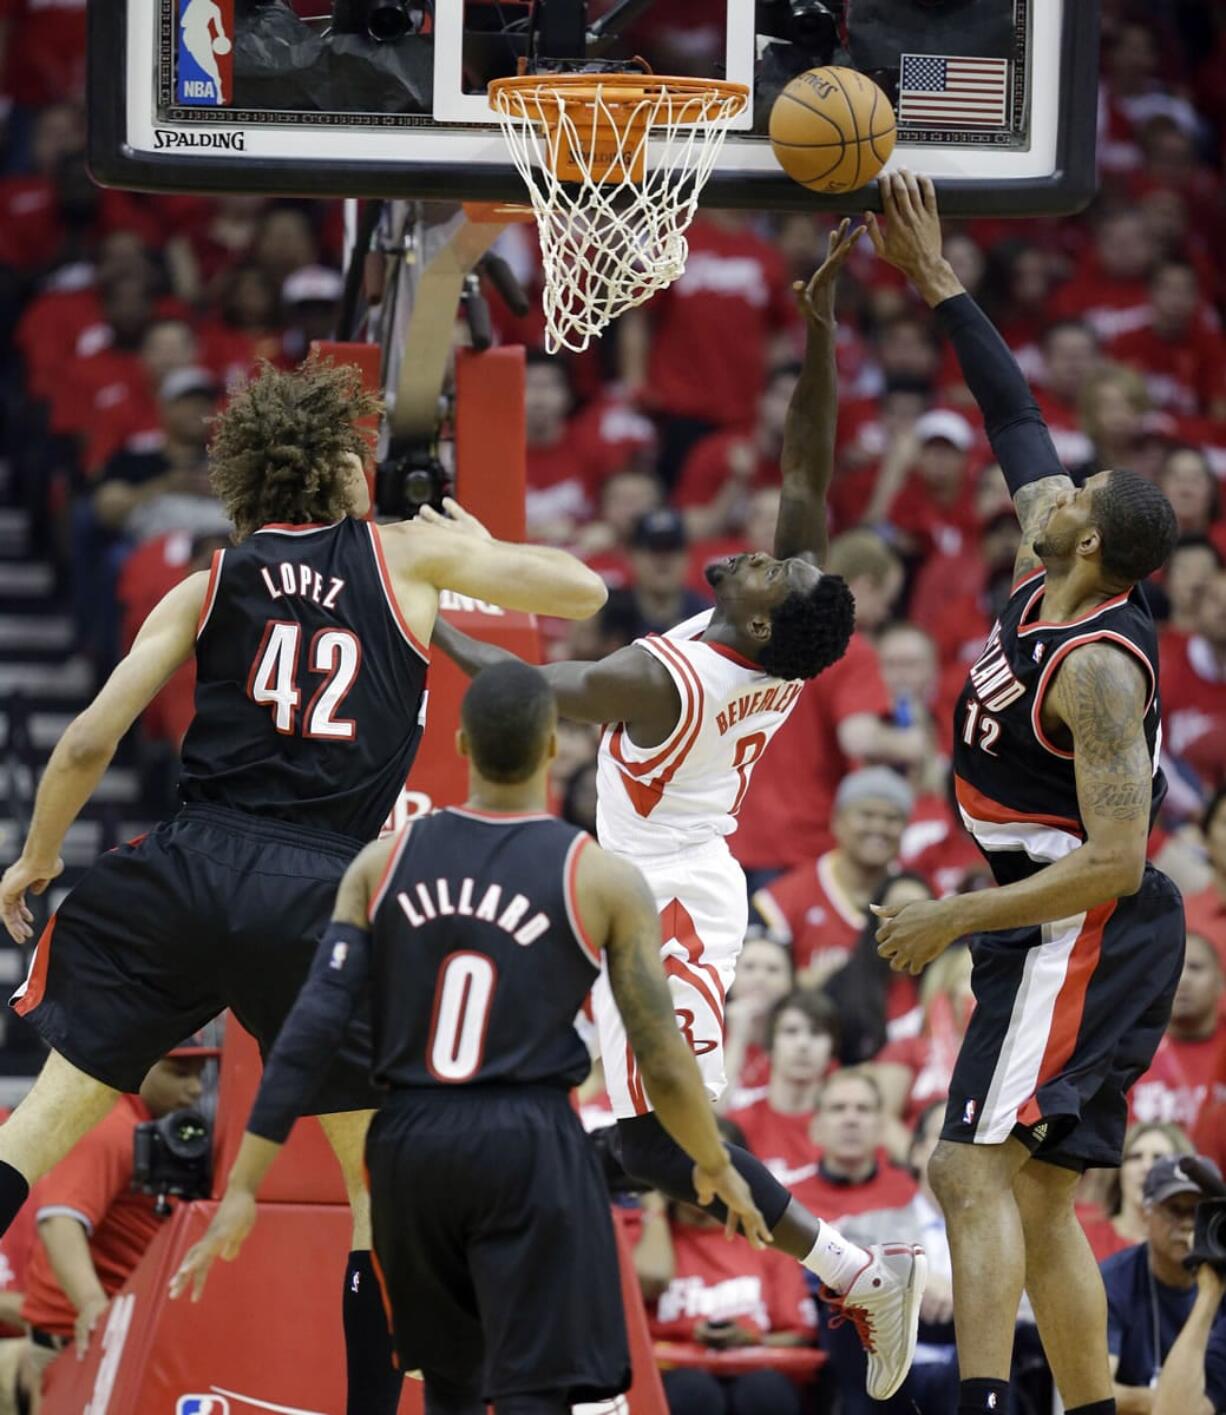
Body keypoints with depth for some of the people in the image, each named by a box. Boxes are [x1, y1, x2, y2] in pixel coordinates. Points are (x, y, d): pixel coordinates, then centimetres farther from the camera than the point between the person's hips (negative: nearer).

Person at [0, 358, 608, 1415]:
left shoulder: (210, 585, 11)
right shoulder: (411, 555, 7)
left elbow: (90, 741, 7)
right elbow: (584, 591, 15)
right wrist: (481, 549, 34)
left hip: (189, 865, 2)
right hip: (318, 893, -2)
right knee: (383, 1182, 12)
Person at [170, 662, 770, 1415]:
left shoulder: (384, 863, 6)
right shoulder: (603, 880, -2)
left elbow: (313, 1027, 0)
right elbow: (664, 1061, 0)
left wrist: (245, 1188, 1)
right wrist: (717, 1167, 18)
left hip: (410, 1145, 4)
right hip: (529, 1147, -4)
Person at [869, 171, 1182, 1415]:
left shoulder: (1098, 666, -21)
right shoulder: (1049, 588, 4)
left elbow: (1114, 862, -25)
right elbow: (1017, 424, 18)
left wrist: (955, 919, -22)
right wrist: (934, 282, 17)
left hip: (1084, 935, -10)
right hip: (1058, 933, 10)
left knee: (974, 1169, -19)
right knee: (1037, 1199, 10)